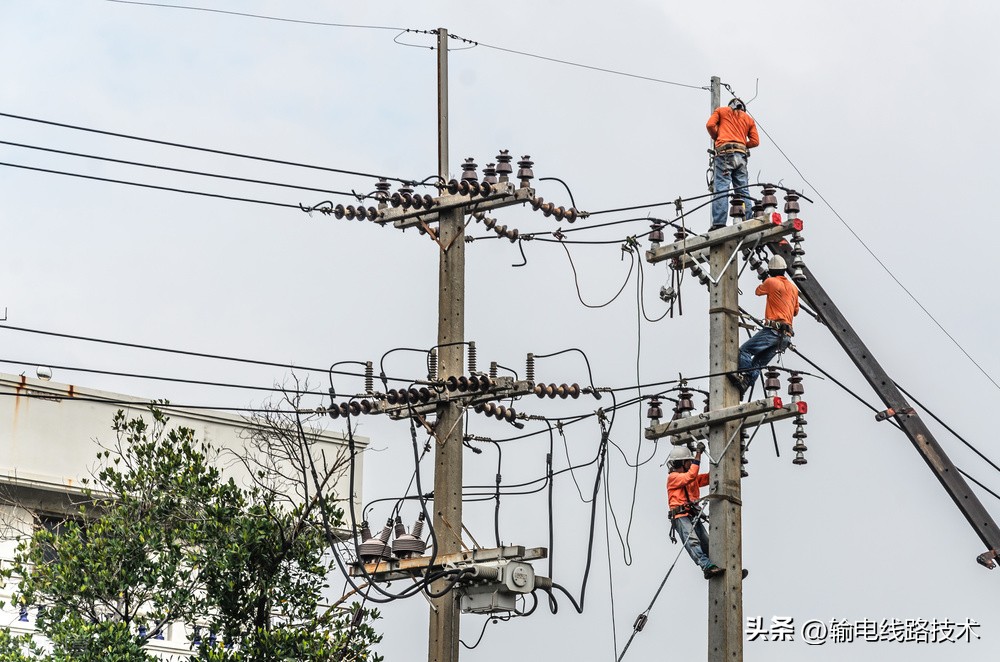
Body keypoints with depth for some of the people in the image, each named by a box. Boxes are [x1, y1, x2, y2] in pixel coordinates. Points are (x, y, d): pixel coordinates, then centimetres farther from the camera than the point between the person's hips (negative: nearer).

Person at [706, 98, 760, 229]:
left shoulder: (721, 110, 19)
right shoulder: (749, 119, 25)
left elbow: (710, 125, 4)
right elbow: (755, 141, 14)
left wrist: (716, 139, 21)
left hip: (724, 152, -4)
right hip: (741, 155, 4)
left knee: (721, 189, -13)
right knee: (743, 190, 4)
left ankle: (719, 223, -25)